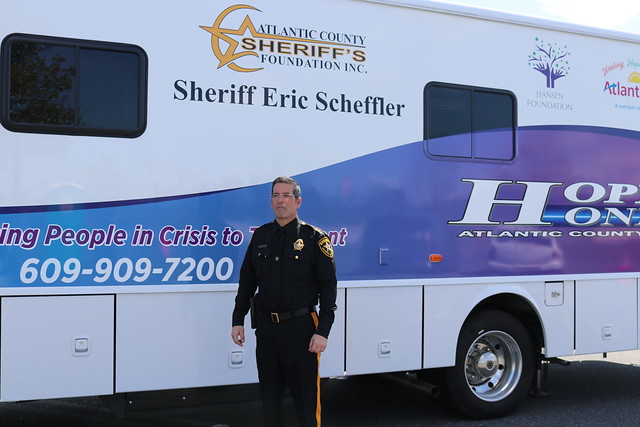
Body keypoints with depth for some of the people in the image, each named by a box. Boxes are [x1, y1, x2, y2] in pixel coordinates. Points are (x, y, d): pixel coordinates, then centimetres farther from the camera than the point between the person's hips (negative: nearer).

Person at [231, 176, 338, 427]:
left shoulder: (314, 238, -3)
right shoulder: (260, 236, 10)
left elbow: (328, 286, -6)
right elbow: (246, 282, 16)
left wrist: (323, 331, -12)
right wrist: (238, 321, 11)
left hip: (300, 327, -4)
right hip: (266, 328, 4)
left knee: (306, 396, 1)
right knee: (269, 396, 12)